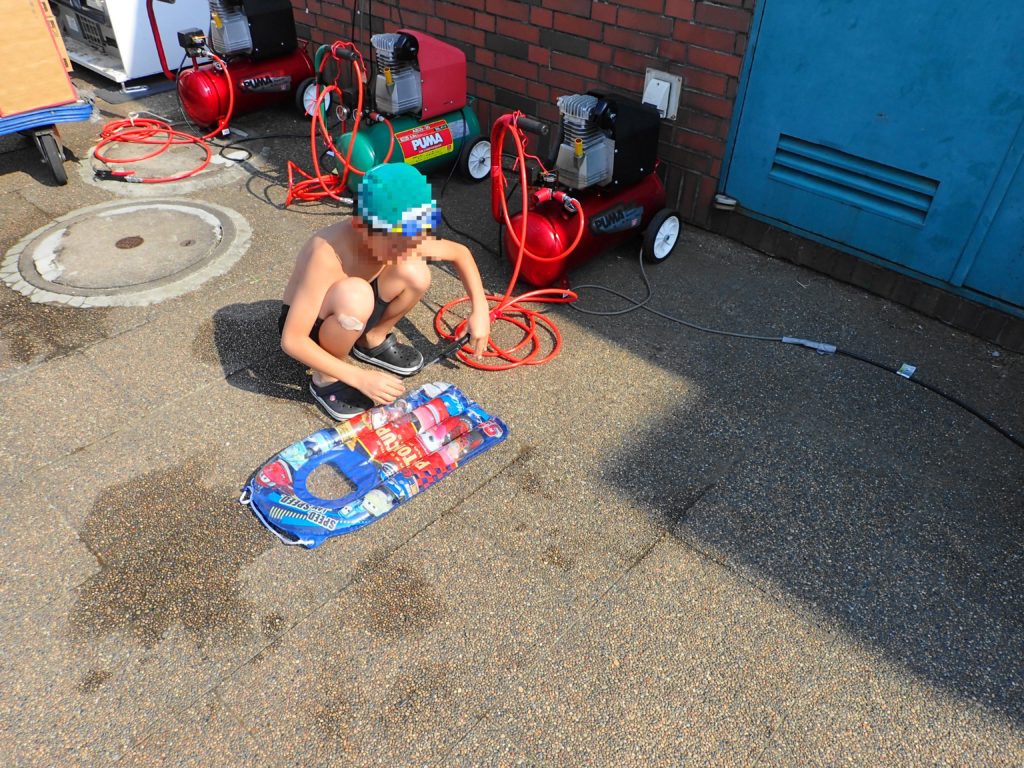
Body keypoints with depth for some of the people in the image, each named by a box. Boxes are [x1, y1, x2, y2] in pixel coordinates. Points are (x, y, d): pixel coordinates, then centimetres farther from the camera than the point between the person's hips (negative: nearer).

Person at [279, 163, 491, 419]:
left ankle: (373, 340, 9)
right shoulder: (327, 254, -37)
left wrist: (480, 309, -12)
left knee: (415, 273, -19)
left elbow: (460, 253, -2)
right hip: (308, 330, -5)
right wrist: (360, 377, -36)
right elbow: (291, 341, -34)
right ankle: (325, 379, -11)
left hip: (347, 318, 5)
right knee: (355, 295, -38)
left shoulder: (399, 239, -21)